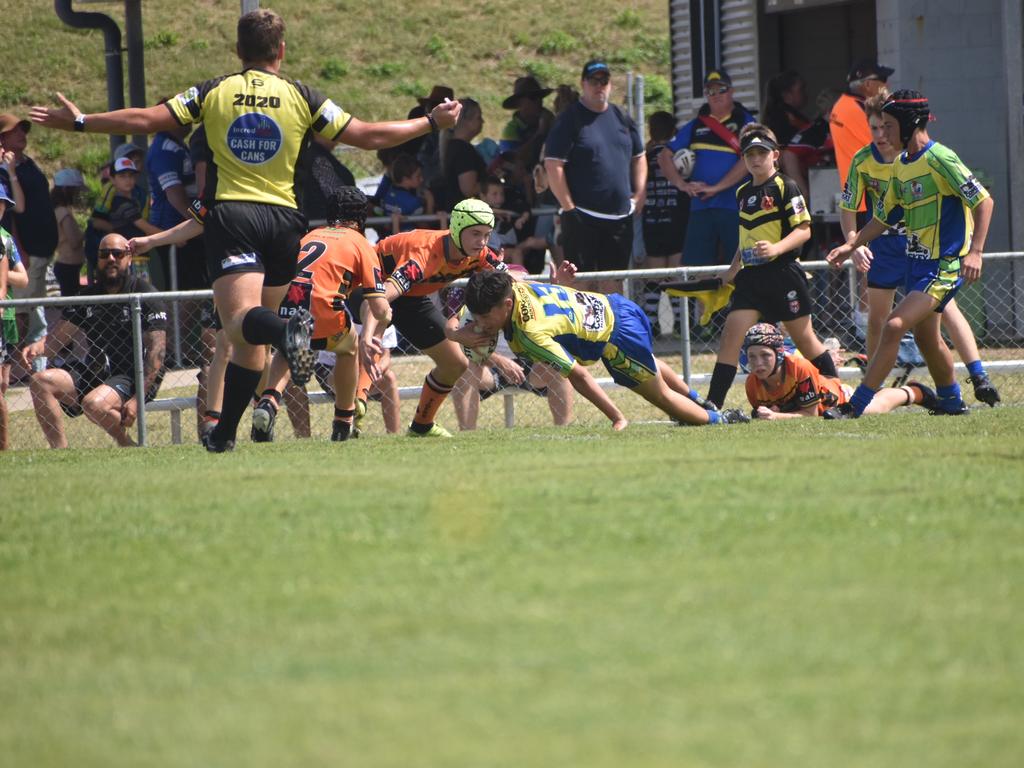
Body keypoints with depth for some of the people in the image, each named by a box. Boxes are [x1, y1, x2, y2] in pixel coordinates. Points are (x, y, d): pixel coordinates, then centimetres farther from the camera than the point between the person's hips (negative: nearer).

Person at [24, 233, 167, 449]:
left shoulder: (144, 295, -7)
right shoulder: (88, 297, 12)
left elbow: (156, 352, -13)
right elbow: (57, 338, 8)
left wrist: (138, 399, -23)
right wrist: (38, 347, -18)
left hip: (134, 376, -7)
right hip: (96, 373, 7)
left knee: (94, 404, -34)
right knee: (40, 381, -13)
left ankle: (127, 445, -6)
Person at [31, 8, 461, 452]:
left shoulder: (213, 93, 4)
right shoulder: (301, 97, 4)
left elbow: (145, 120, -1)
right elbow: (368, 136, 3)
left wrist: (79, 122, 11)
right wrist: (432, 123, 14)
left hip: (231, 215, -2)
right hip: (284, 218, 2)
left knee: (240, 322, -15)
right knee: (249, 341, 12)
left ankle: (286, 332, -49)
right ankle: (225, 433, 14)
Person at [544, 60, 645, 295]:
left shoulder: (622, 118, 13)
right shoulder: (570, 119, -5)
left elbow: (638, 158, 23)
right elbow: (553, 165, -10)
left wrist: (639, 195, 10)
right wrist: (568, 207, -13)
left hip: (620, 215, 6)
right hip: (582, 215, -6)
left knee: (611, 281, 9)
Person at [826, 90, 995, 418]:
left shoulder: (939, 158, -15)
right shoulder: (900, 165, 11)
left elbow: (984, 201, -17)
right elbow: (885, 216, 22)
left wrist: (975, 252, -24)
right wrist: (851, 246, 11)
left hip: (945, 265, -10)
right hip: (917, 263, 10)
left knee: (895, 326, -18)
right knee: (925, 336, 19)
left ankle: (856, 406, -20)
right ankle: (951, 401, 37)